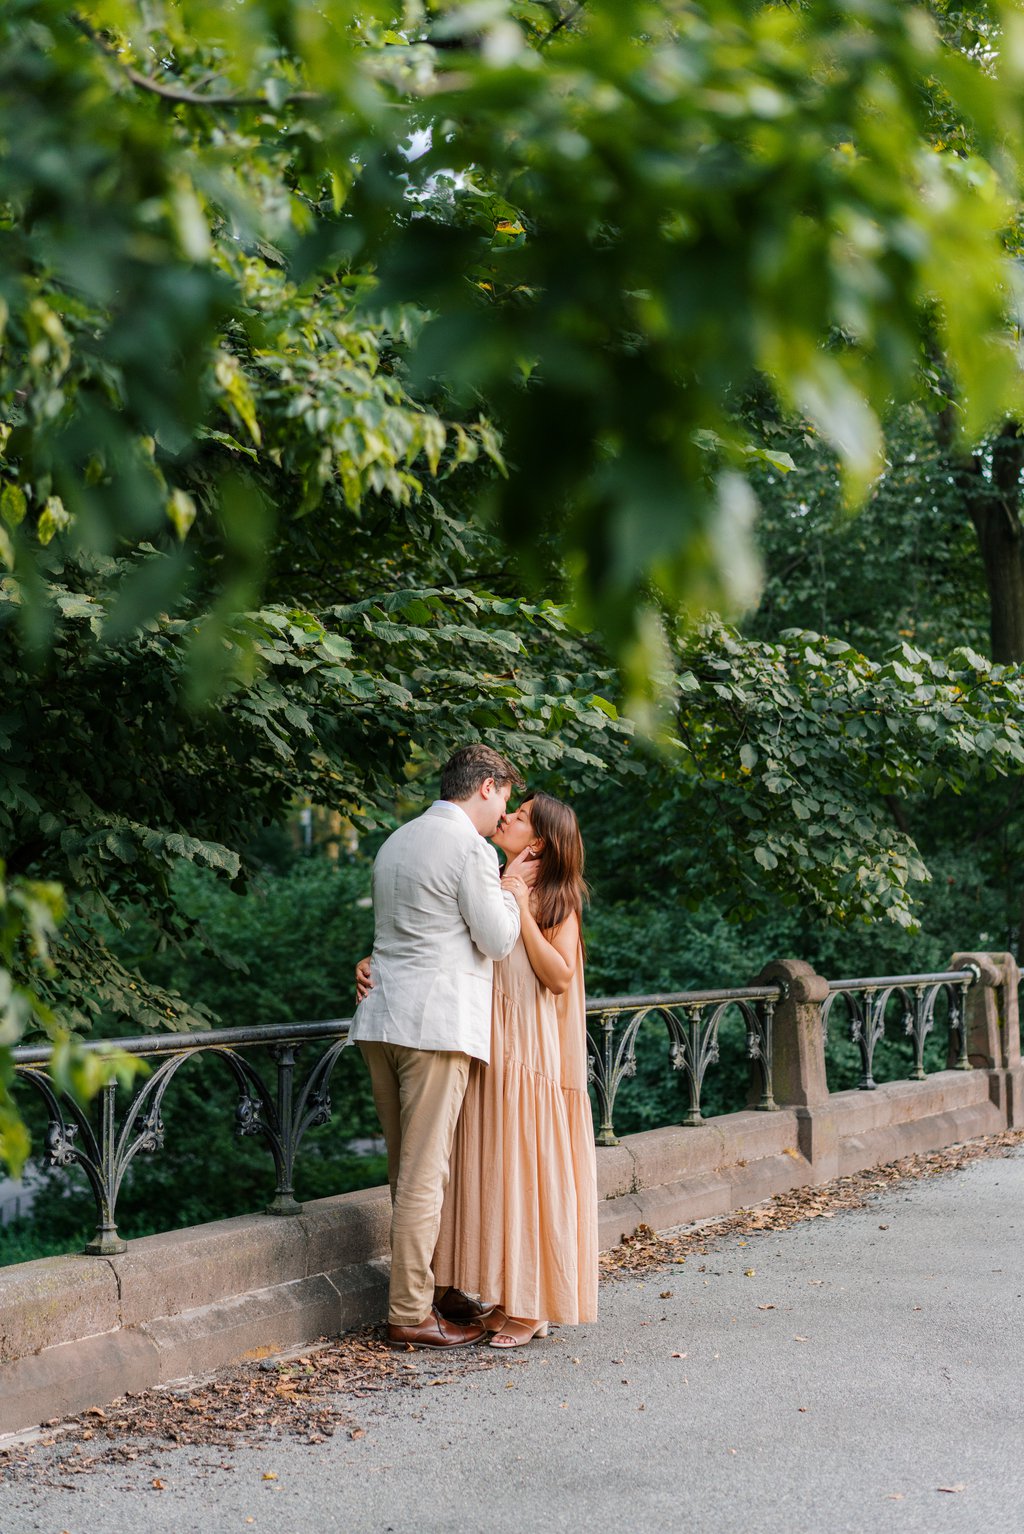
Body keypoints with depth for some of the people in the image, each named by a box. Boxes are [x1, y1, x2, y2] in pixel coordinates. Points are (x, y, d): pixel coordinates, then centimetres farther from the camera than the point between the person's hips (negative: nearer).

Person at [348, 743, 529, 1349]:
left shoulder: (396, 842, 18)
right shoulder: (471, 849, -9)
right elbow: (498, 941, -7)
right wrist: (511, 887, 9)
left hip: (381, 1022, 9)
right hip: (437, 1024, -9)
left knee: (408, 1169, 13)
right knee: (425, 1173, -4)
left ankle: (431, 1288, 21)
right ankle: (411, 1313, 0)